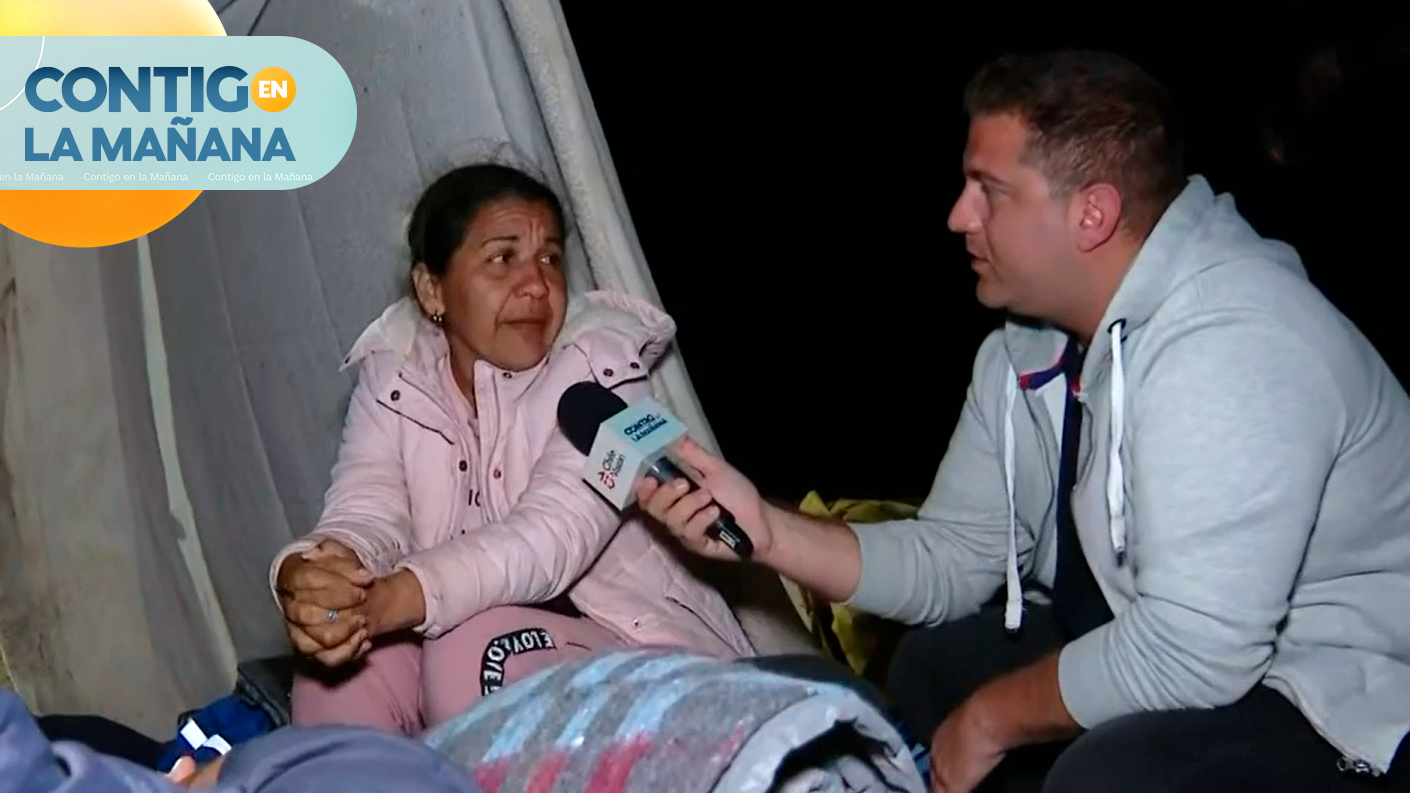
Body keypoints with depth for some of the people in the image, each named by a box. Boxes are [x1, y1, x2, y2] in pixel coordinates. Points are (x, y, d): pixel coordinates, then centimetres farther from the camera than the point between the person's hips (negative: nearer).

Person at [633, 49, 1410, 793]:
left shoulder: (1226, 342, -29)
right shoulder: (1029, 349, 1)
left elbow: (1193, 648, -33)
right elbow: (952, 559, 6)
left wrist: (990, 718, -16)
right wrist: (766, 530, -9)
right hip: (1189, 650, 9)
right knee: (934, 668, 12)